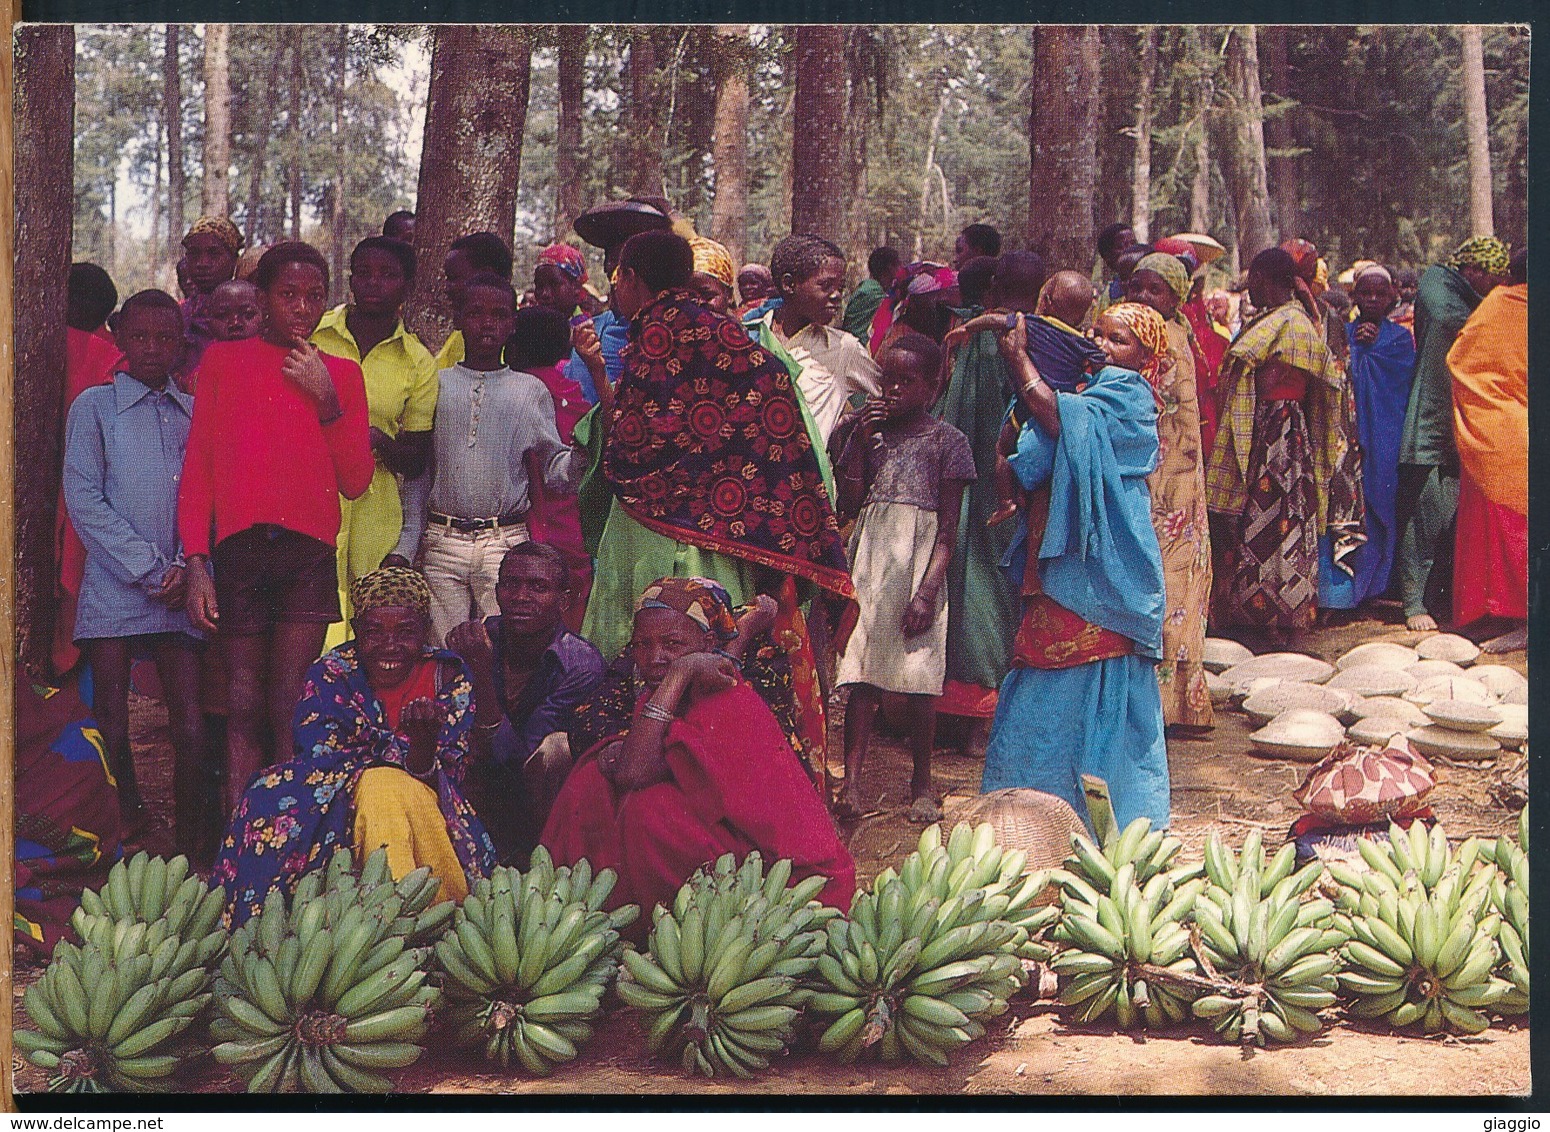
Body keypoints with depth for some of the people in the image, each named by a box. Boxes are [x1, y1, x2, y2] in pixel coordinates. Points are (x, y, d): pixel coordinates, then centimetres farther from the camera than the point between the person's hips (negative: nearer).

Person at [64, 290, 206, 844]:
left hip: (180, 591, 2)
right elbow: (83, 499, -3)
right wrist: (150, 570, -8)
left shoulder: (196, 412, 14)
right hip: (114, 588, -2)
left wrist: (186, 568, -5)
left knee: (190, 726, -4)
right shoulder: (94, 406, 6)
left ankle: (186, 849, 5)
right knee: (113, 729, 0)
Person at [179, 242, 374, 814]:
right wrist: (195, 563, -1)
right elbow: (198, 465, 8)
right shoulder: (223, 361, 11)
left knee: (291, 709, -6)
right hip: (239, 550, 0)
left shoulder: (341, 373, 14)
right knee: (244, 708, -3)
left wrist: (326, 399, -2)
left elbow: (355, 482, 8)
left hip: (310, 552, 1)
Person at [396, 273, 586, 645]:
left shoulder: (530, 391, 10)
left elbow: (556, 470, 3)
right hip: (442, 543, 1)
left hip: (506, 543, -1)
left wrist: (581, 454, -19)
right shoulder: (437, 385, 11)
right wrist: (406, 547, 5)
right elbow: (417, 473, 11)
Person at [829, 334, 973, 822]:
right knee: (860, 672, -5)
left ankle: (922, 786, 9)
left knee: (920, 678, -2)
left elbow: (948, 530, -3)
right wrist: (859, 442, -2)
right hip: (870, 557, 2)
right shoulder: (868, 430, 12)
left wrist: (928, 590, -12)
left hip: (921, 562, -2)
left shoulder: (947, 440, 1)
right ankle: (852, 782, -7)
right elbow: (849, 506, 5)